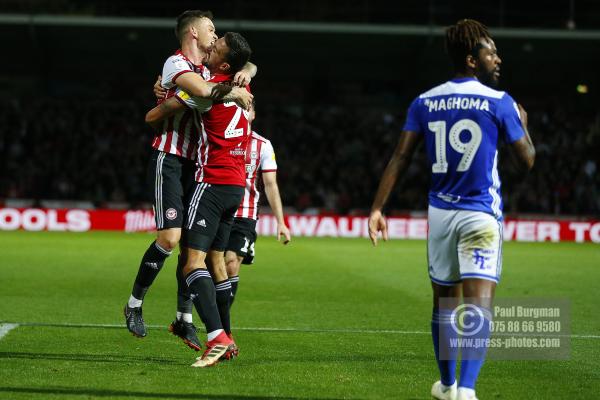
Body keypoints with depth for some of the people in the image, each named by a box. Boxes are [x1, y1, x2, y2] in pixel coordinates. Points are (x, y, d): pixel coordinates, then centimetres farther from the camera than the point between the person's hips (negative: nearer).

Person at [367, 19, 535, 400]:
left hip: (440, 212, 5)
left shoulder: (425, 102, 4)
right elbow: (527, 161, -1)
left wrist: (377, 207, -2)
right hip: (481, 216, -4)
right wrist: (523, 123, 16)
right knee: (478, 305, -10)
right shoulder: (499, 103, -6)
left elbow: (400, 158, -1)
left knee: (445, 301, 18)